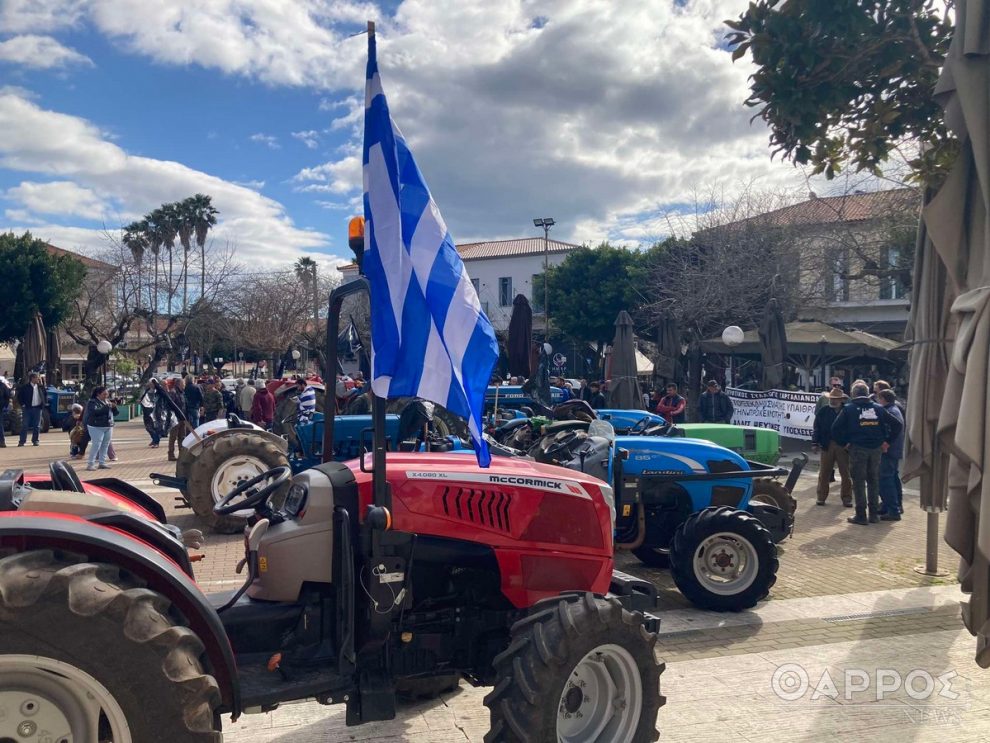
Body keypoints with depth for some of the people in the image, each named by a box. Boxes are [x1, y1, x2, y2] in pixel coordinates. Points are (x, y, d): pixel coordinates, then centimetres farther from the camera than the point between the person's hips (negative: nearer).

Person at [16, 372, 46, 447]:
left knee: (37, 426, 5)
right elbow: (19, 396, 1)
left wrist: (44, 402, 5)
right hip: (28, 408, -3)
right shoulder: (25, 387, -3)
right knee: (25, 425, -1)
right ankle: (22, 441, 2)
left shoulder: (40, 387, 6)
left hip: (37, 408, 3)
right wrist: (22, 404, -5)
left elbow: (45, 394, 16)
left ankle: (35, 440, 13)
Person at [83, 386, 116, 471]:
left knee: (105, 445, 8)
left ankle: (102, 463, 15)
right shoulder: (92, 402, -7)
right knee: (96, 446, -10)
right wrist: (106, 407, -25)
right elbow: (95, 412, -25)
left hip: (108, 427, 7)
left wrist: (114, 407, -5)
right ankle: (91, 464, -4)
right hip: (96, 427, -7)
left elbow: (115, 413, 15)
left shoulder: (107, 401, 14)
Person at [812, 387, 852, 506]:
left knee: (846, 474, 6)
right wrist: (815, 443, -3)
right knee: (824, 473, 6)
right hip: (827, 446, 1)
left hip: (843, 446, -1)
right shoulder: (823, 412, 3)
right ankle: (821, 497, 15)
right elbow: (816, 428, 4)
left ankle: (846, 498, 16)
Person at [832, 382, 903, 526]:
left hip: (857, 448, -3)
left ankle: (861, 515, 3)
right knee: (873, 481, 14)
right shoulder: (878, 408, 8)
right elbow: (897, 425, 5)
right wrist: (888, 442, 7)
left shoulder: (849, 408, -1)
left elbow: (835, 428, -8)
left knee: (859, 482, 3)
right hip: (876, 449, 3)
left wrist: (844, 443, 1)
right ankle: (874, 514, 18)